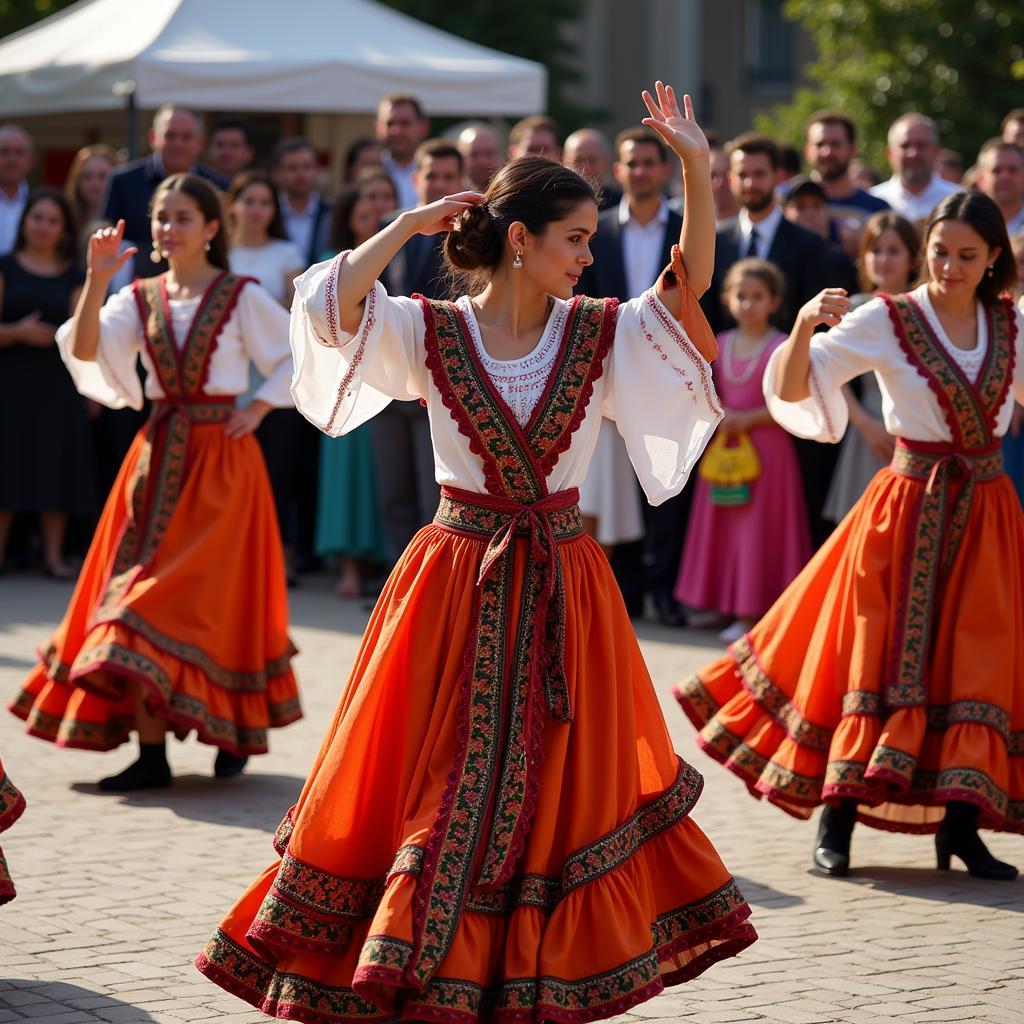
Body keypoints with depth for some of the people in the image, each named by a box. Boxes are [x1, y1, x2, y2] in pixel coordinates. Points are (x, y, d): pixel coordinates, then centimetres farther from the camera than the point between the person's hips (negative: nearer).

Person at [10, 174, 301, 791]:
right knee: (138, 592, -2)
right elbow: (85, 350, -8)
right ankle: (151, 755, -1)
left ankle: (238, 732, 12)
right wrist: (97, 279, -19)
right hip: (157, 456, 4)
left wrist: (258, 409, -6)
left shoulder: (243, 297, -2)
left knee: (211, 591, -5)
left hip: (220, 458, -4)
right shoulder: (141, 299, 7)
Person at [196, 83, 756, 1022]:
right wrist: (412, 223, -13)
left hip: (561, 586, 3)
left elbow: (693, 284, -10)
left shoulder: (599, 334, 1)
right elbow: (332, 301, -21)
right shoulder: (431, 334, -6)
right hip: (457, 582, -3)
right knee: (439, 775, 3)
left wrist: (699, 169, -20)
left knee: (561, 780, 8)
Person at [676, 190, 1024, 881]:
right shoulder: (888, 321, -7)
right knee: (881, 655, -2)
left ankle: (961, 824, 10)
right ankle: (837, 823, 5)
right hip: (910, 507, -3)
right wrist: (804, 325, -30)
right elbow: (792, 388, -13)